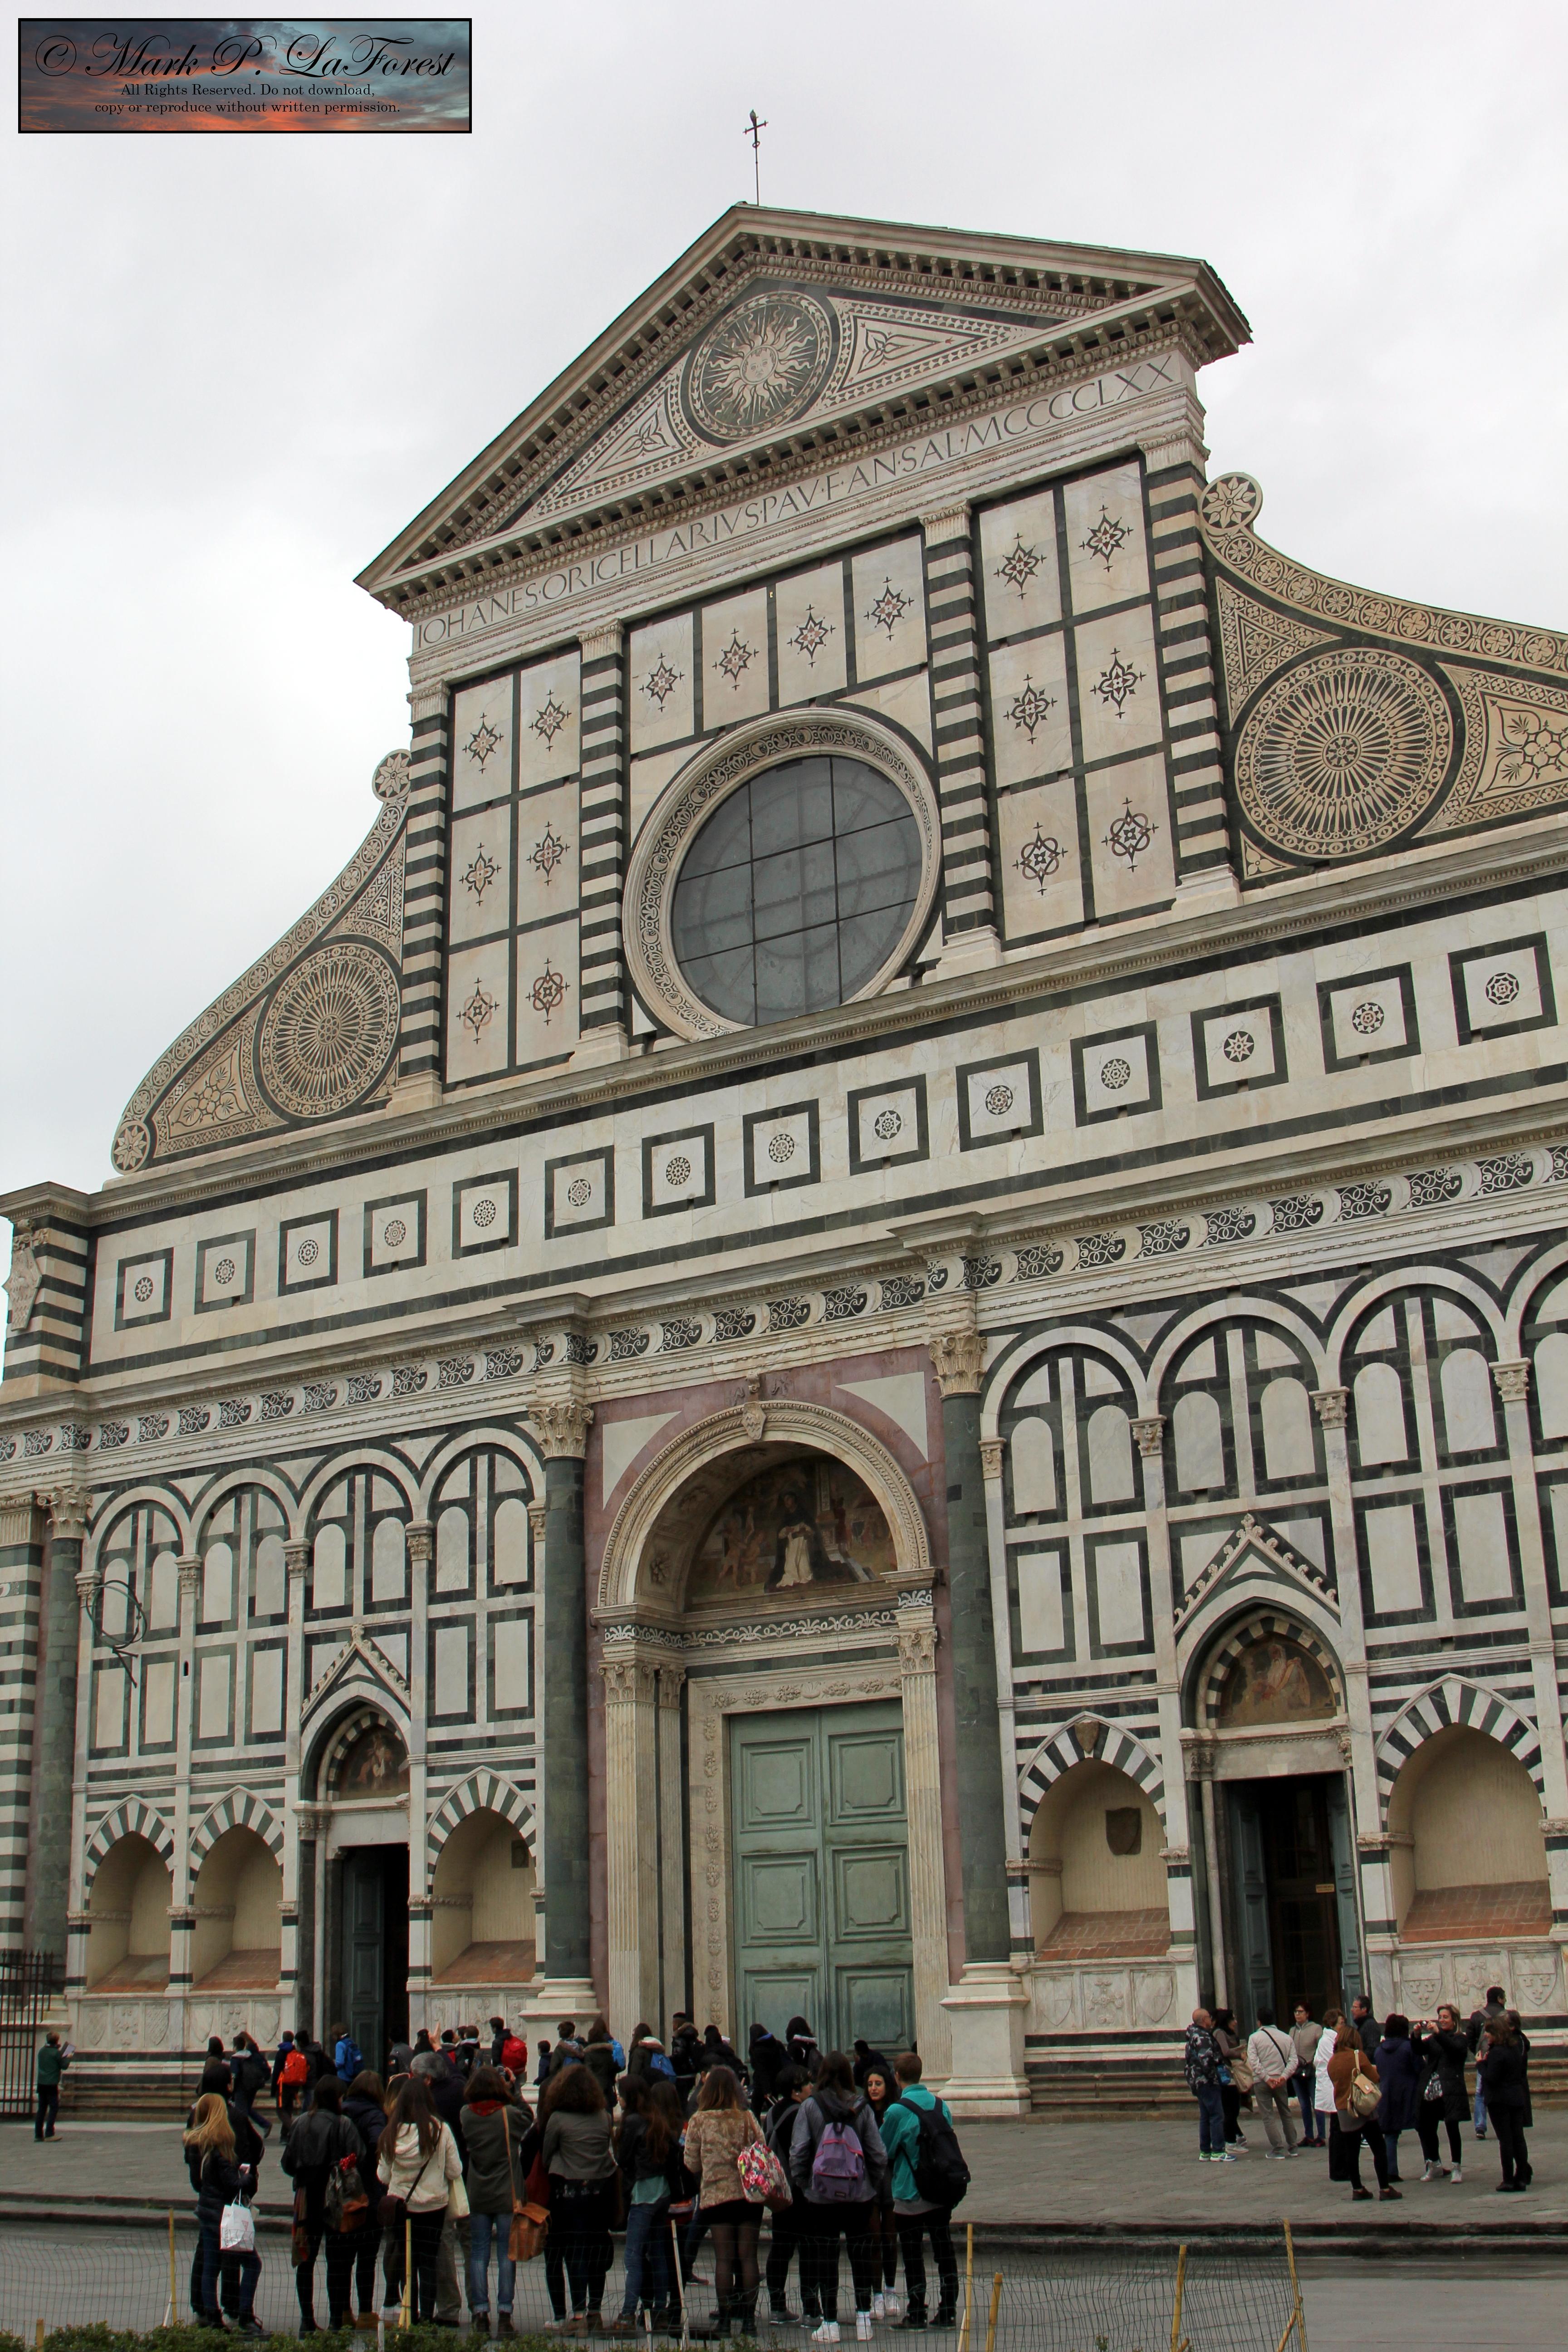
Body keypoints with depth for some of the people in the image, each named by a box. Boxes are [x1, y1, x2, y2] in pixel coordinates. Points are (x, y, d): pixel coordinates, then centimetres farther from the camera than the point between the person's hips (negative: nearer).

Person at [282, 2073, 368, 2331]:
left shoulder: (299, 2124, -1)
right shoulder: (343, 2125, -12)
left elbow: (288, 2162, 4)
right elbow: (358, 2159, -15)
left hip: (307, 2200, 3)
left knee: (305, 2260, 11)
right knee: (338, 2261, 3)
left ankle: (307, 2319, 12)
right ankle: (336, 2320, 4)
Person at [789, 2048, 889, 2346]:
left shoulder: (810, 2107, -6)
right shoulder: (862, 2107, -1)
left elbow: (798, 2153, -8)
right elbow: (879, 2154, 0)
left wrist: (802, 2187, 3)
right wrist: (875, 2187, 11)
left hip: (821, 2195, -2)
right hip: (859, 2195, 2)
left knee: (824, 2260, 6)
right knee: (861, 2257, 11)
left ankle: (830, 2324, 7)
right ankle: (863, 2321, 13)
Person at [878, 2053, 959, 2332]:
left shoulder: (897, 2111, -15)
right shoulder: (940, 2105, 2)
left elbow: (882, 2150, -5)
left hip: (909, 2194, -5)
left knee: (913, 2256, 4)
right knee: (945, 2251, 9)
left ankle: (916, 2314, 8)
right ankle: (948, 2311, 10)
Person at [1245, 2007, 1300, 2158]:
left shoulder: (1254, 2038, -3)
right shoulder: (1286, 2038, 7)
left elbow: (1253, 2061, -13)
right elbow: (1294, 2060, -3)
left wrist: (1267, 2078, -14)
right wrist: (1284, 2077, -11)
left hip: (1261, 2082, -4)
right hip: (1281, 2081, 4)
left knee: (1268, 2116, 2)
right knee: (1286, 2113, 18)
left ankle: (1278, 2149, -4)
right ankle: (1292, 2147, 22)